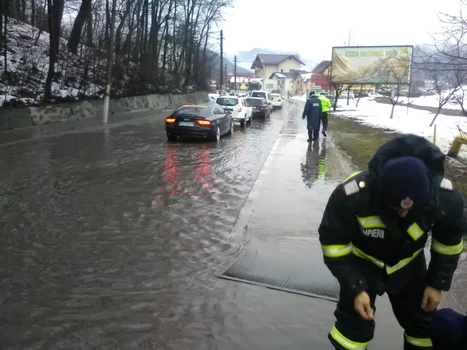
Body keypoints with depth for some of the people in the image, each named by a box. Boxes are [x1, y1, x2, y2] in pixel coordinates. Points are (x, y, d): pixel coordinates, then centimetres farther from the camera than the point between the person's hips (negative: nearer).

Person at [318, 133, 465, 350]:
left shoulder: (445, 196, -29)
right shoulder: (352, 194, -38)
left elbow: (449, 241, -7)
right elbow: (333, 242, -24)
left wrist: (437, 283, -4)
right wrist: (355, 288, -25)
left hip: (408, 265, 3)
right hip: (362, 263, -3)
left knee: (422, 322, 15)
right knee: (354, 325, -1)